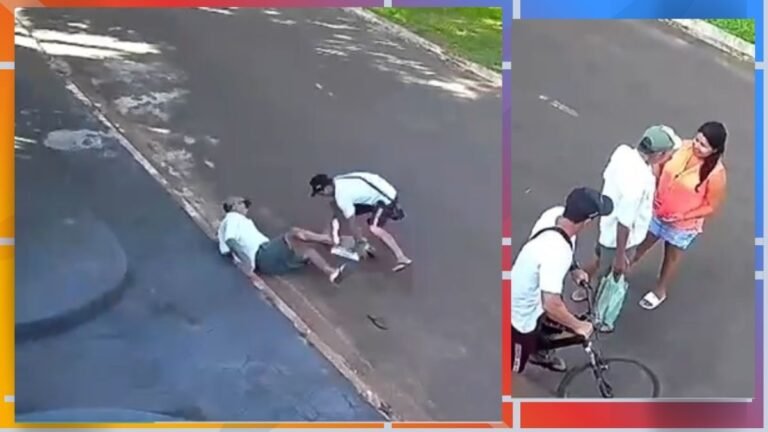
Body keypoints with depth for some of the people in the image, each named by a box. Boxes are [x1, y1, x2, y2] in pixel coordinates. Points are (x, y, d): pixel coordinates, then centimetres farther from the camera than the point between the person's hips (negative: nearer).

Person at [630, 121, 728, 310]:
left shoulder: (715, 174, -29)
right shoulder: (682, 148, -17)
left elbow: (711, 206, -17)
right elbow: (660, 168, 0)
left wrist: (683, 216, -22)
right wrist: (654, 193, -11)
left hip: (683, 226, -3)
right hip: (657, 212, 4)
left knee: (672, 258, 23)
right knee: (639, 247, 23)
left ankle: (660, 291, 48)